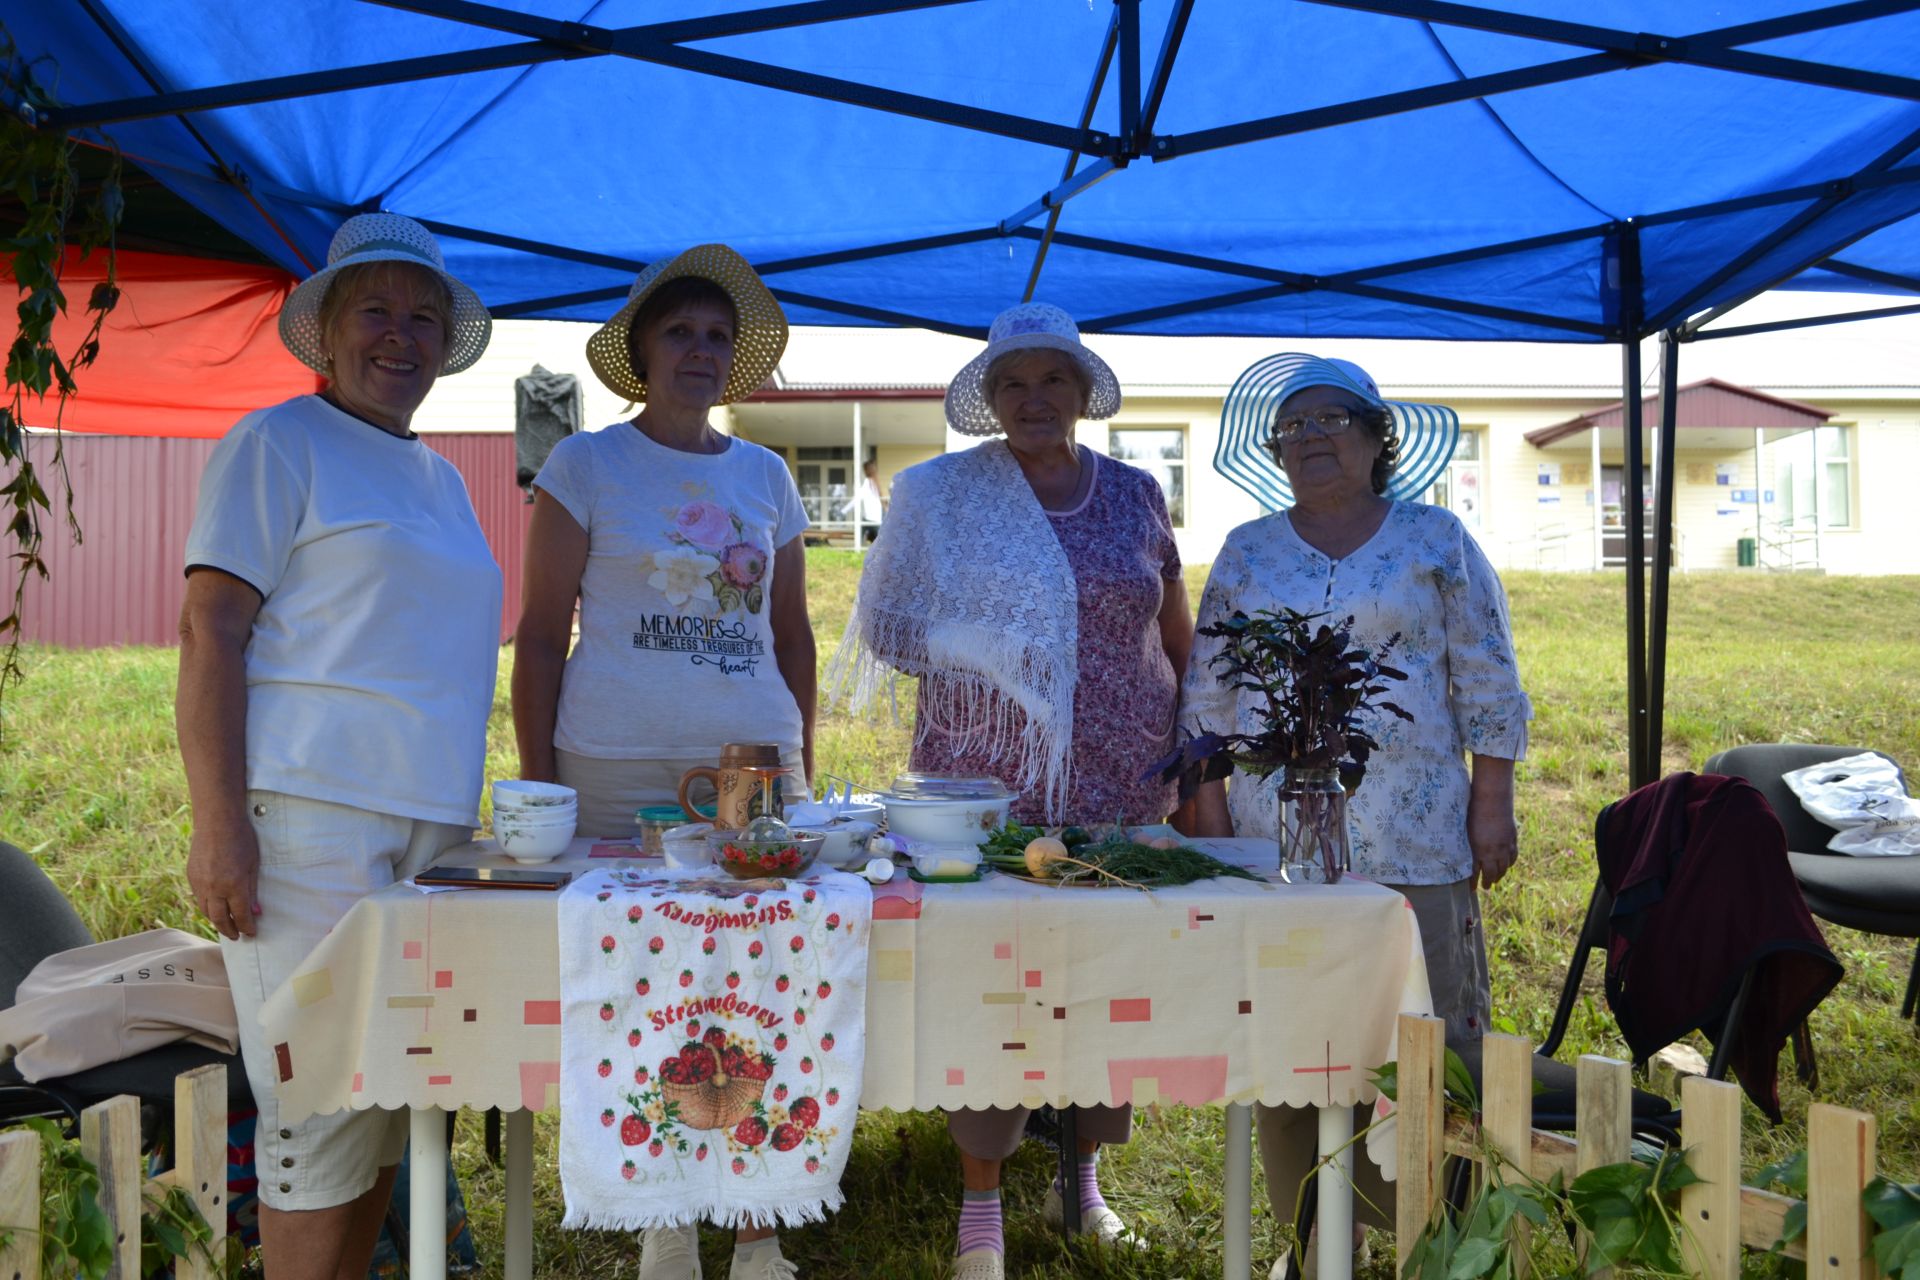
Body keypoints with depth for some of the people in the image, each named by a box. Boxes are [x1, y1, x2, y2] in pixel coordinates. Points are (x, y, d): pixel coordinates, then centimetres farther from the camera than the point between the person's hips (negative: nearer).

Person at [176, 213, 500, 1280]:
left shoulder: (443, 481, 20)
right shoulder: (279, 443, 0)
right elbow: (210, 632, -8)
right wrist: (219, 826, -17)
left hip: (431, 821, 7)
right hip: (310, 817, -7)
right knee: (323, 1102, -3)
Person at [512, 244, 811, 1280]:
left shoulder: (766, 476, 14)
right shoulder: (587, 465, 3)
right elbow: (540, 634, 0)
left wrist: (804, 774, 12)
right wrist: (537, 785, -5)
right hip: (620, 771, -3)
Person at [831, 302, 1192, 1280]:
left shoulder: (1134, 494, 10)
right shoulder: (943, 494, 3)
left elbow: (1179, 638, 15)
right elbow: (895, 625, 4)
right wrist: (981, 648, -11)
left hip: (1122, 780, 3)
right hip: (986, 777, -2)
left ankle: (1083, 1176, 30)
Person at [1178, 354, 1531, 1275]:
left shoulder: (1436, 540, 6)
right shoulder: (1246, 552, 10)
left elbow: (1487, 685, 5)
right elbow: (1207, 696, 10)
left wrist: (1492, 806, -1)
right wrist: (1209, 816, 3)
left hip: (1413, 841, -2)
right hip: (1274, 840, 2)